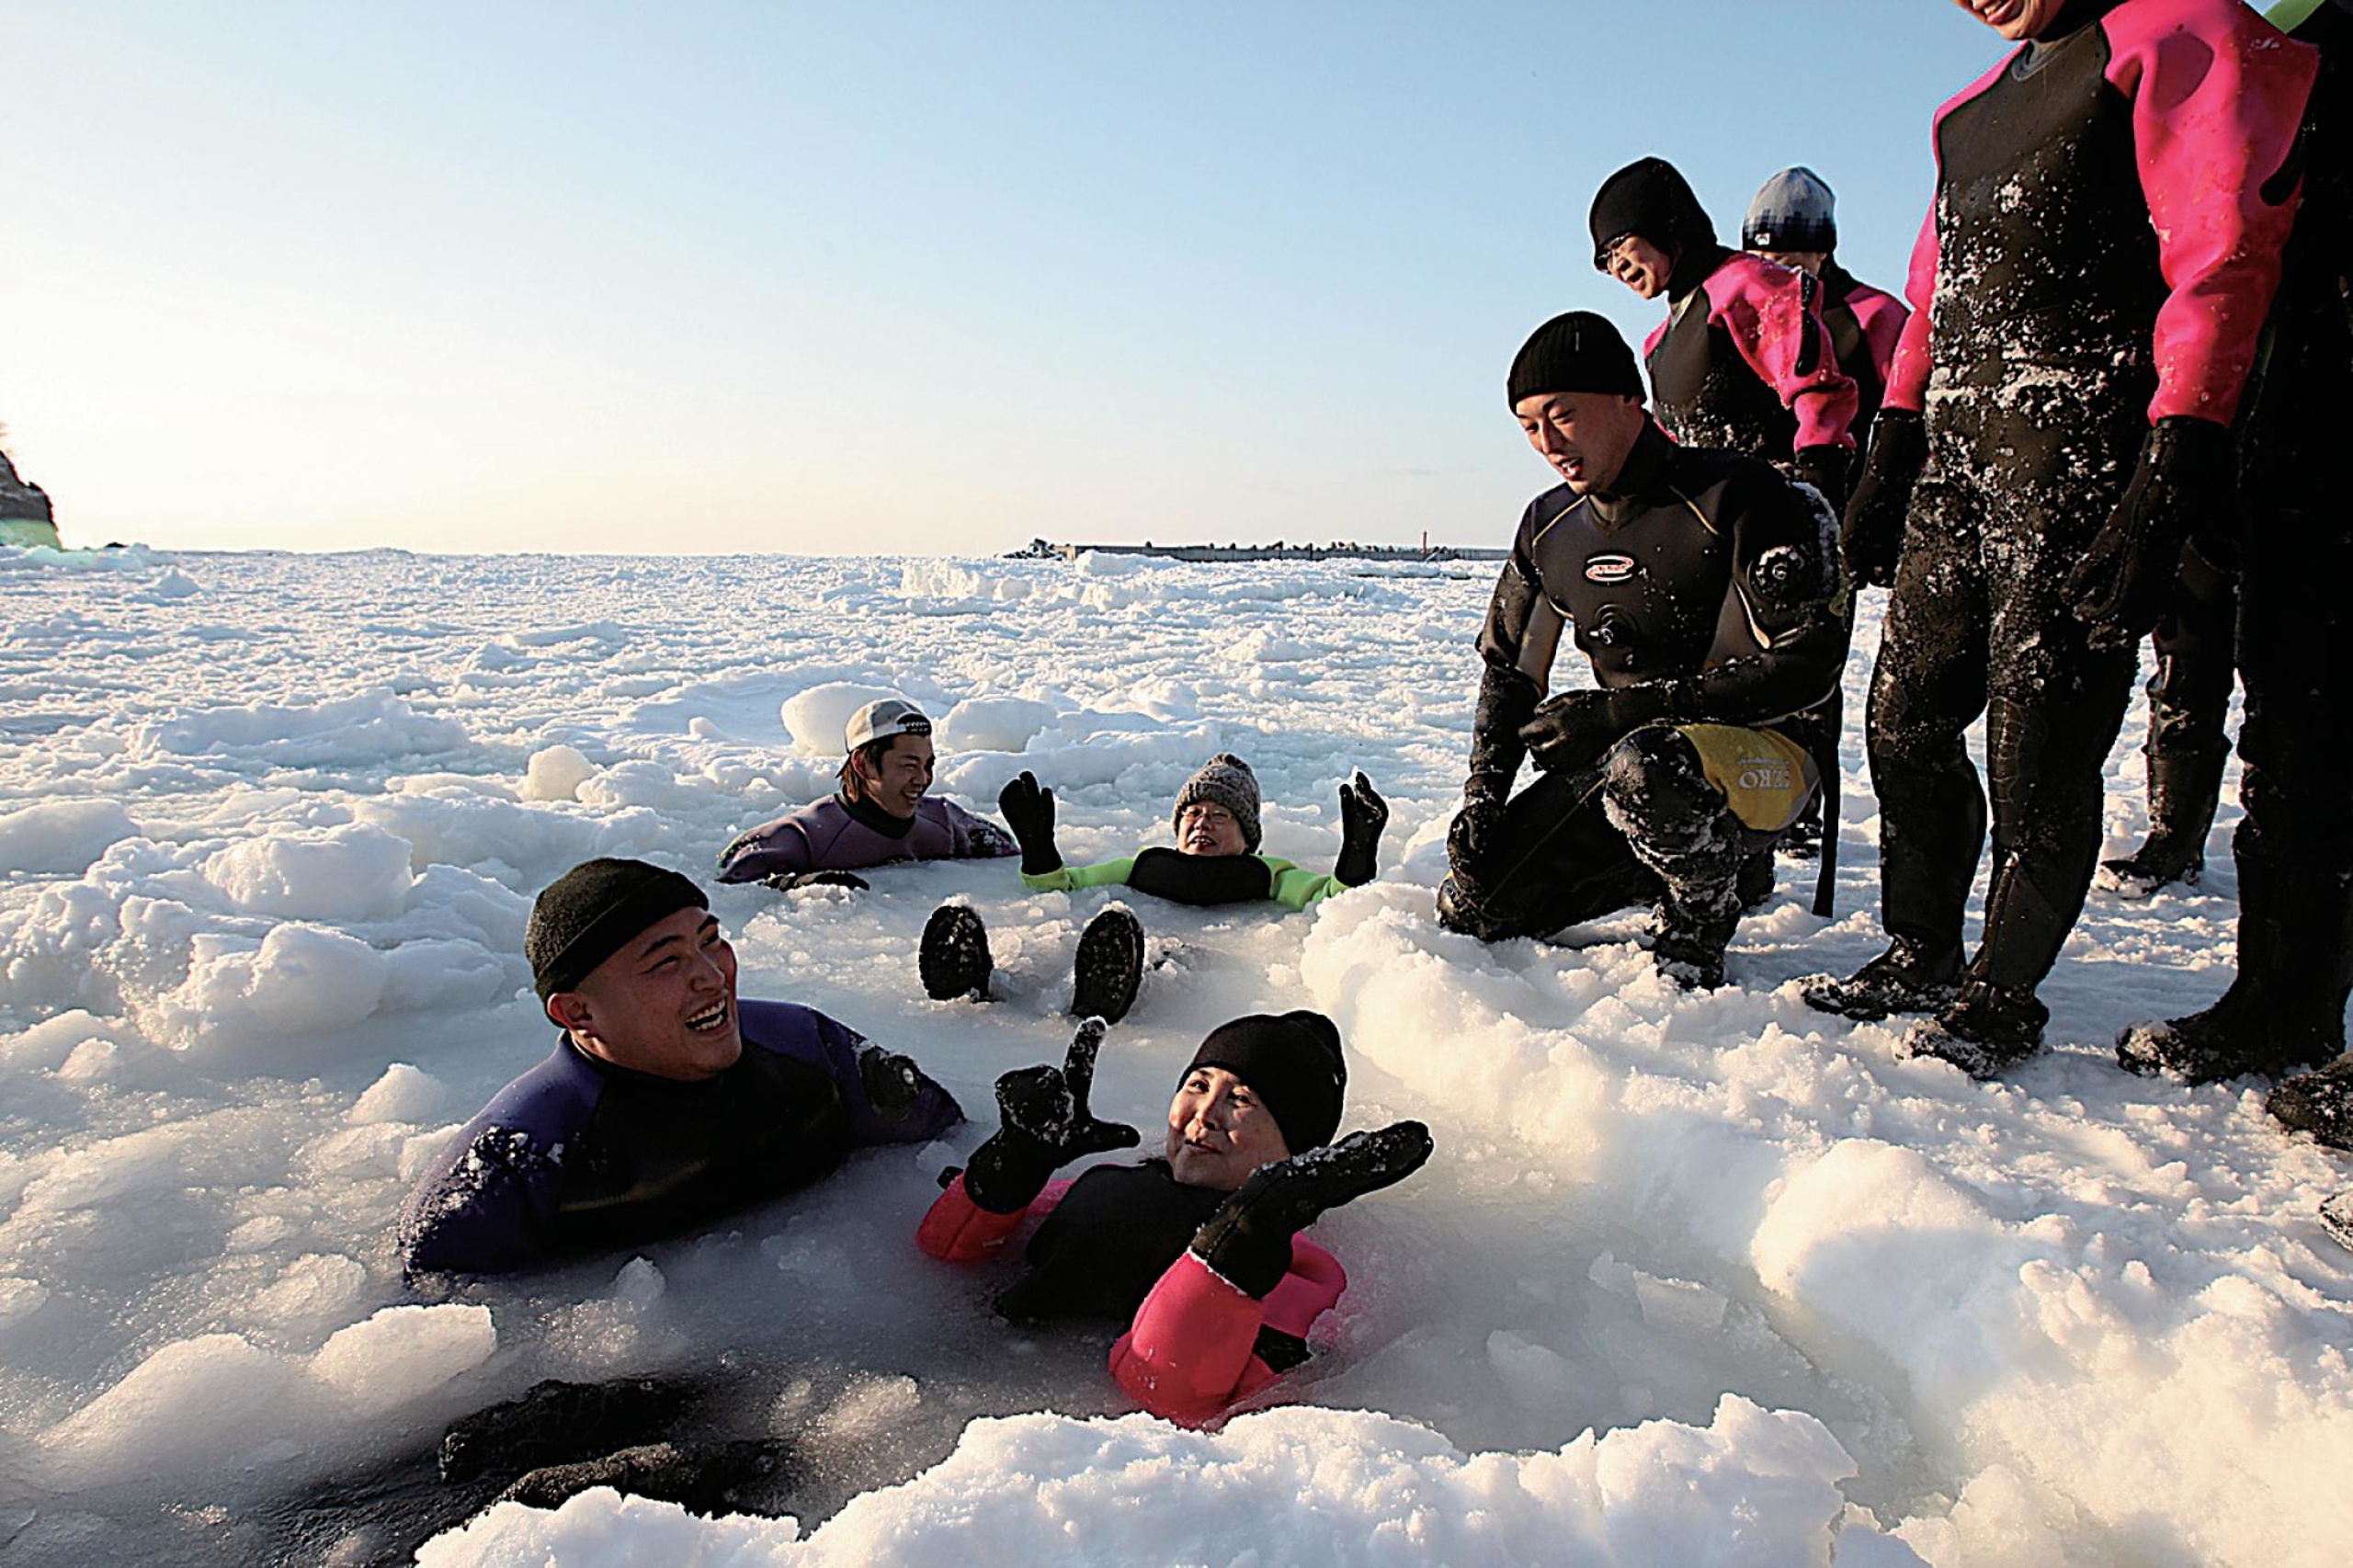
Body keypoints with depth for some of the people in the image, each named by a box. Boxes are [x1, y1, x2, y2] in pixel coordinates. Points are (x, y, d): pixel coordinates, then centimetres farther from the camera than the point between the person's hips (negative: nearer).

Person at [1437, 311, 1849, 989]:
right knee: (1469, 908, -1)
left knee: (1645, 767, -41)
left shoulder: (1737, 497, -17)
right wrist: (1482, 797, 2)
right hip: (1622, 750, 7)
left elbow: (1810, 664, -21)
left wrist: (1624, 710, -24)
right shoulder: (1549, 527, 4)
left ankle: (1699, 933, -8)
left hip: (1767, 752, -7)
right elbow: (1508, 668, 14)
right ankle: (1715, 862, 14)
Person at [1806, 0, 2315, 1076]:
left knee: (2037, 742, -5)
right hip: (1955, 451, 8)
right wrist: (1893, 449, 16)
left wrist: (2176, 468, -21)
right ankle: (1922, 958, 22)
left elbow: (2223, 259, -12)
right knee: (1905, 718, 7)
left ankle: (2004, 999, 9)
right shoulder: (1981, 100, 23)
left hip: (2080, 448, -7)